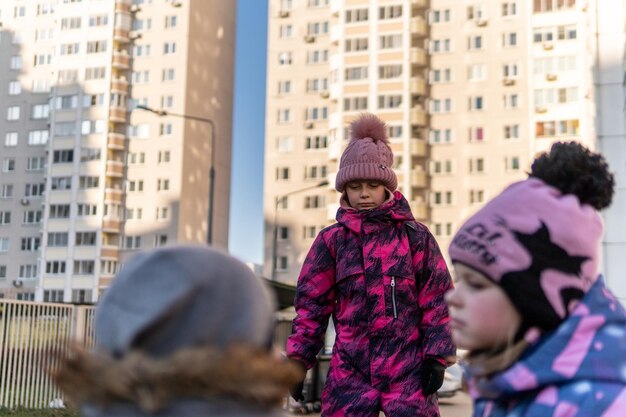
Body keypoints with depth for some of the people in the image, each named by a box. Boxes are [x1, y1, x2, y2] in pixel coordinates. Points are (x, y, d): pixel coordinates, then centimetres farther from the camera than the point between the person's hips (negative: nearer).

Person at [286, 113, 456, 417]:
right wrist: (298, 362, 2)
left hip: (408, 366, -1)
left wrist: (436, 357, -4)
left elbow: (436, 300, 3)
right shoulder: (331, 241, 6)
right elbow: (311, 305, 7)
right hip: (349, 369, 2)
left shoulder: (415, 237, 4)